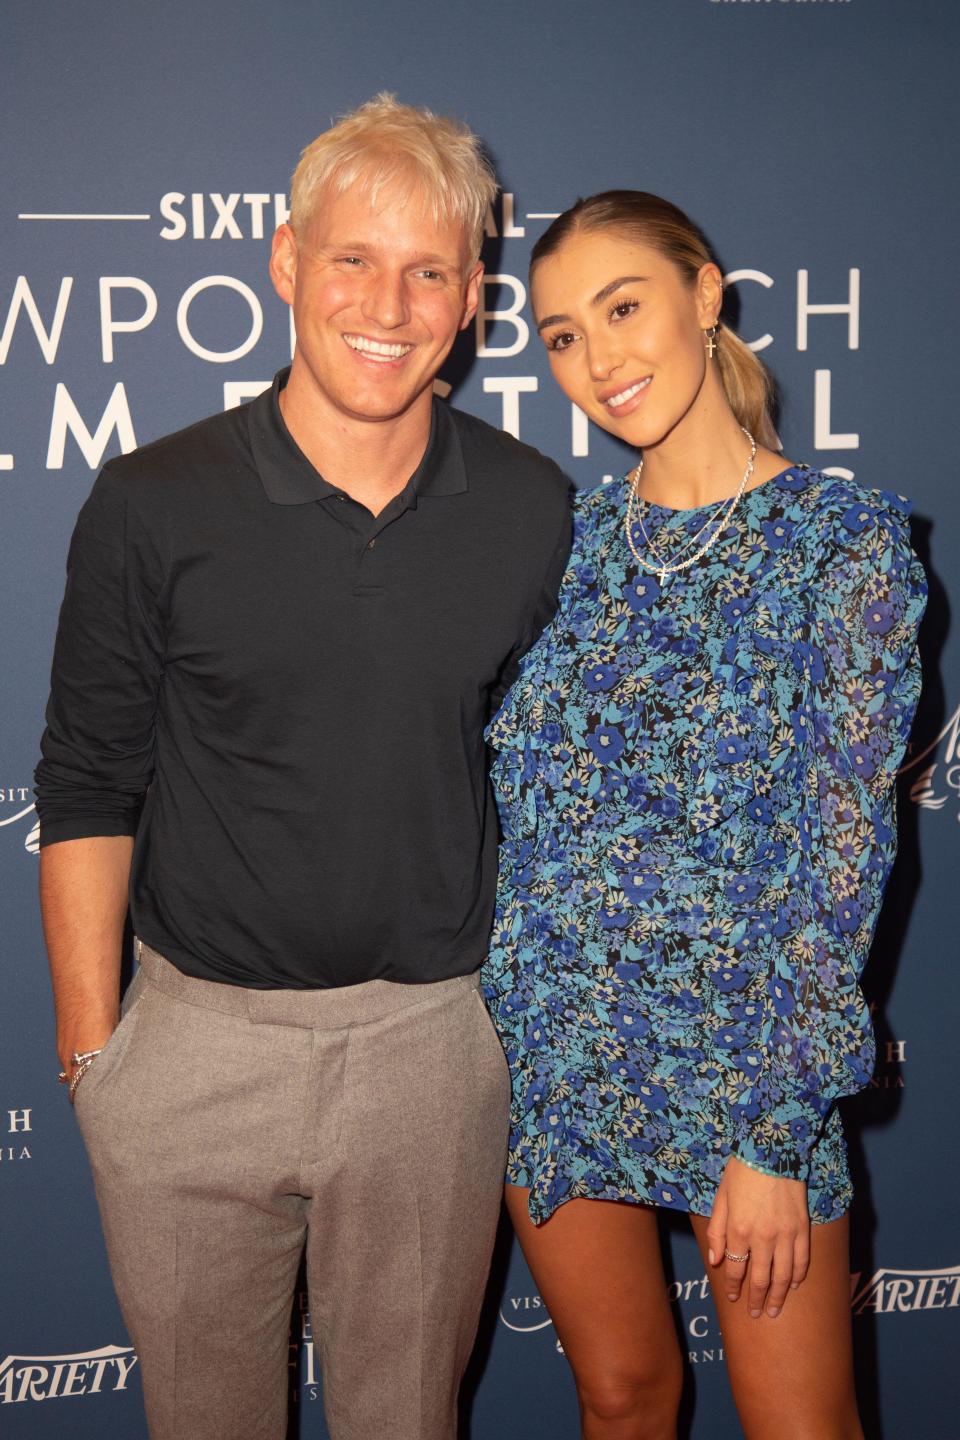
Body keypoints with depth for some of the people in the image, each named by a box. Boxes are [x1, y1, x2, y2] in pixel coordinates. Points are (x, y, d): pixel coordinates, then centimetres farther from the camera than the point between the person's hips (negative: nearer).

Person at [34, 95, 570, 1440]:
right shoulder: (153, 507, -8)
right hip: (196, 1039, 0)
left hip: (432, 1040, 1)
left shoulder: (534, 513, -3)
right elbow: (88, 790, -3)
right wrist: (90, 1048, -4)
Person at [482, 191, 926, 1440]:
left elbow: (846, 846, -12)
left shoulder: (848, 540, -10)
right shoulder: (565, 538, 3)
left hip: (740, 1046, -3)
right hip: (547, 1043, 4)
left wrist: (778, 1133, -14)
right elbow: (507, 798, 9)